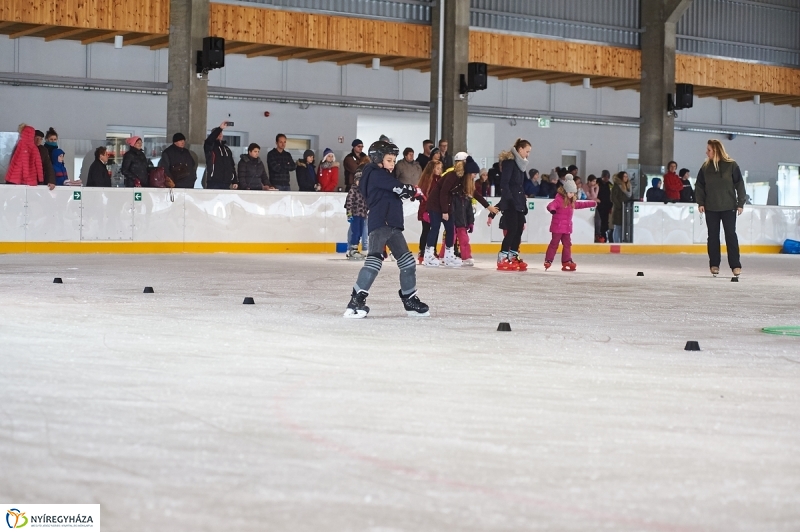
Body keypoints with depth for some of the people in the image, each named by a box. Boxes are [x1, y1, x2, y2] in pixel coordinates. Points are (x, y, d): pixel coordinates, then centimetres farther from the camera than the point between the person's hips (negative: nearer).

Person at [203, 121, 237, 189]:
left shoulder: (226, 148, 20)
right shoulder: (210, 146, 2)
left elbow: (232, 165, 19)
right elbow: (210, 139, -24)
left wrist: (234, 181, 12)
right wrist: (220, 128, -32)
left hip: (226, 183, 6)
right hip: (213, 182, -6)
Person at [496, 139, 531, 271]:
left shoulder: (520, 164, 17)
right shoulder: (509, 162, -9)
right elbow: (505, 183, -16)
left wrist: (524, 204, 16)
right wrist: (510, 199, -23)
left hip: (519, 203, 9)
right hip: (510, 203, -9)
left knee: (519, 229, 6)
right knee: (512, 229, -12)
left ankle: (513, 257, 12)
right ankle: (502, 259, -10)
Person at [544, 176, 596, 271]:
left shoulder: (572, 201, 14)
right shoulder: (559, 199, -14)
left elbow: (580, 204, 31)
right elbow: (551, 205, -30)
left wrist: (592, 203, 38)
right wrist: (552, 209, -54)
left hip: (567, 227, 8)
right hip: (557, 227, -8)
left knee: (567, 244, 10)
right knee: (554, 243, -6)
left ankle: (566, 261, 16)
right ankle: (548, 260, -3)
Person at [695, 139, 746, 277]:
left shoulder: (731, 165, -3)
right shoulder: (705, 167, 5)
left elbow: (739, 185, -2)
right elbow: (699, 185, 9)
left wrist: (740, 203, -5)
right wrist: (700, 202, -1)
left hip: (728, 207, -3)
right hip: (711, 208, 3)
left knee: (731, 235, -3)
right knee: (713, 236, 5)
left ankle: (735, 265, -1)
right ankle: (714, 264, 12)